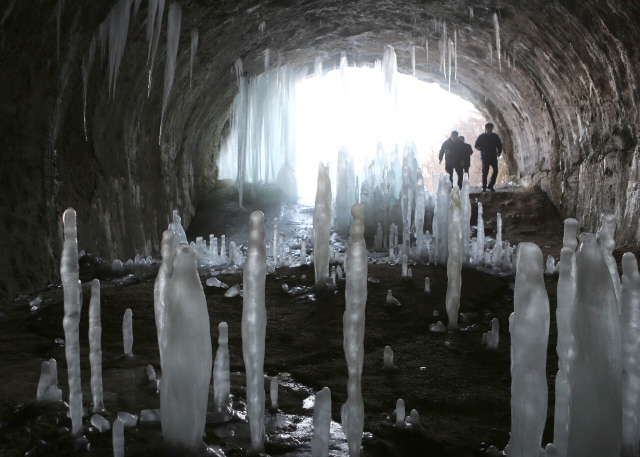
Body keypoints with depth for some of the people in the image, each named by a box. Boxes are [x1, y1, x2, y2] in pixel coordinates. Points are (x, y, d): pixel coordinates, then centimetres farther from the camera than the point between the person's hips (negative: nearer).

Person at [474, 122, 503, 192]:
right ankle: (484, 187, 1)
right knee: (485, 172, -6)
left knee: (495, 170, -5)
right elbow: (477, 146, 1)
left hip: (493, 157, 3)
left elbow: (499, 145, 17)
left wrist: (499, 152, 1)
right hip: (485, 157, -3)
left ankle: (490, 185, 8)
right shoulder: (481, 137, 1)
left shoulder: (495, 136, 8)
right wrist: (483, 149, -17)